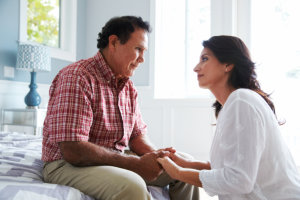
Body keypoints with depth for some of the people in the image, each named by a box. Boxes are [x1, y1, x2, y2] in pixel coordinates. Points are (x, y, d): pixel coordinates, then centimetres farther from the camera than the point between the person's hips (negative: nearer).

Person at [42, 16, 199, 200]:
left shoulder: (128, 86, 10)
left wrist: (155, 155, -10)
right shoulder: (76, 77, -19)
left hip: (116, 160, 8)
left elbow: (137, 135, 14)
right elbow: (73, 151, -26)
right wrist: (137, 163, -23)